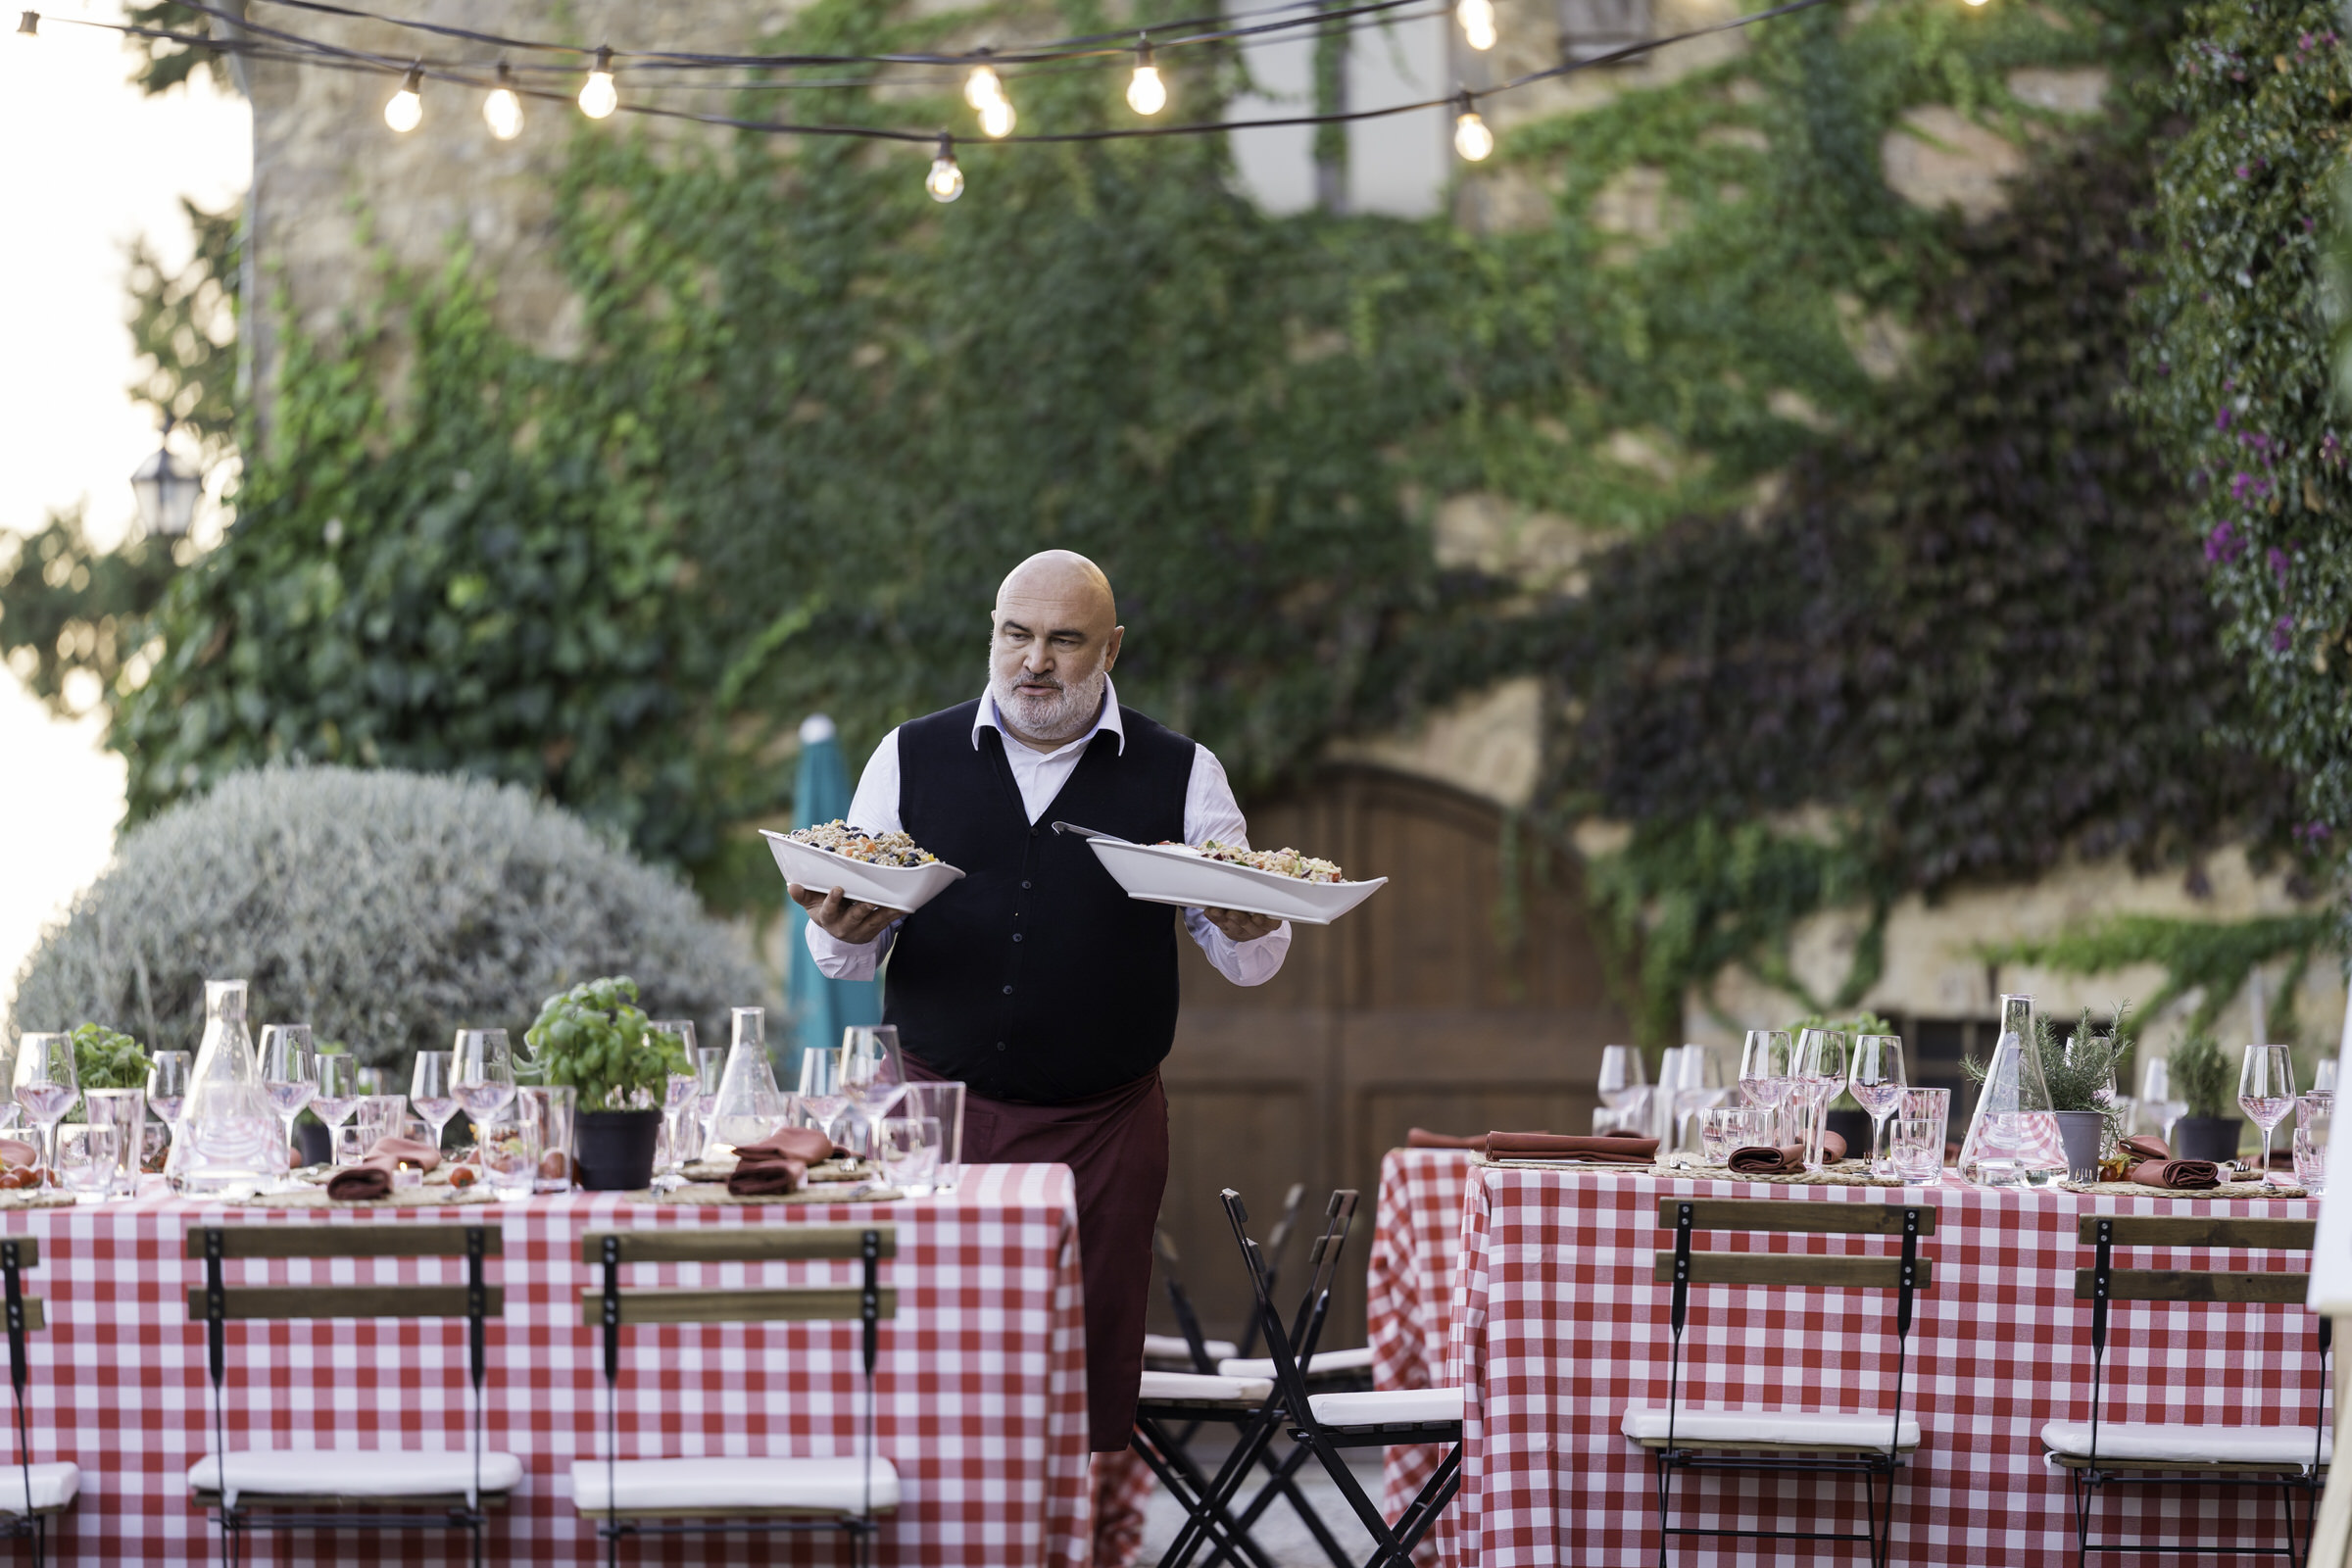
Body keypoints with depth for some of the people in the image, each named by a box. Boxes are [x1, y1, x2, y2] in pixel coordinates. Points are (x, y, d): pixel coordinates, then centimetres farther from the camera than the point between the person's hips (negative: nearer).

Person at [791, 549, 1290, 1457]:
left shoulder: (1179, 775, 7)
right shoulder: (912, 759, 10)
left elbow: (1250, 962, 5)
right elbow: (847, 959, 10)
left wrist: (1242, 915, -18)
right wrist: (842, 929, -14)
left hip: (1103, 1131, 0)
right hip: (940, 1108, 1)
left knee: (1090, 1397, -2)